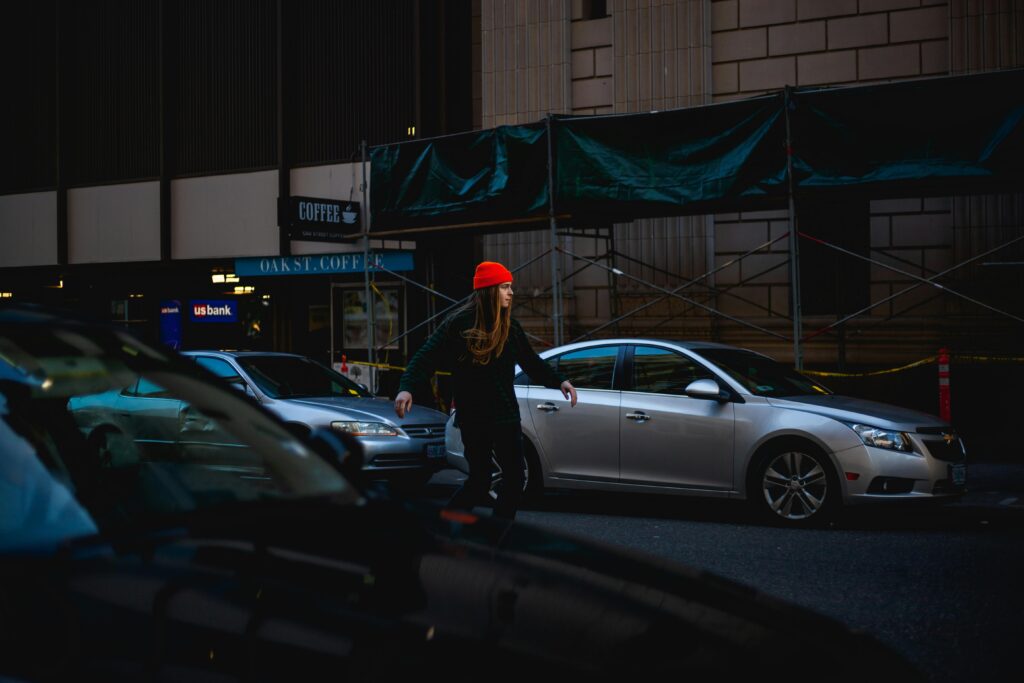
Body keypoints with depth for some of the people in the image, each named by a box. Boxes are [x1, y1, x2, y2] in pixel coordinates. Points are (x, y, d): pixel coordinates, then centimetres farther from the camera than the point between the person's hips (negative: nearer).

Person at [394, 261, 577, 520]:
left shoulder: (510, 326, 7)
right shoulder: (458, 324, -8)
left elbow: (530, 361, 17)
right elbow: (426, 358, -14)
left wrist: (558, 381, 4)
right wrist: (406, 388, -28)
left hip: (506, 415, 5)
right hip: (473, 418, -5)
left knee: (514, 477, 3)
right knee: (479, 482, -3)